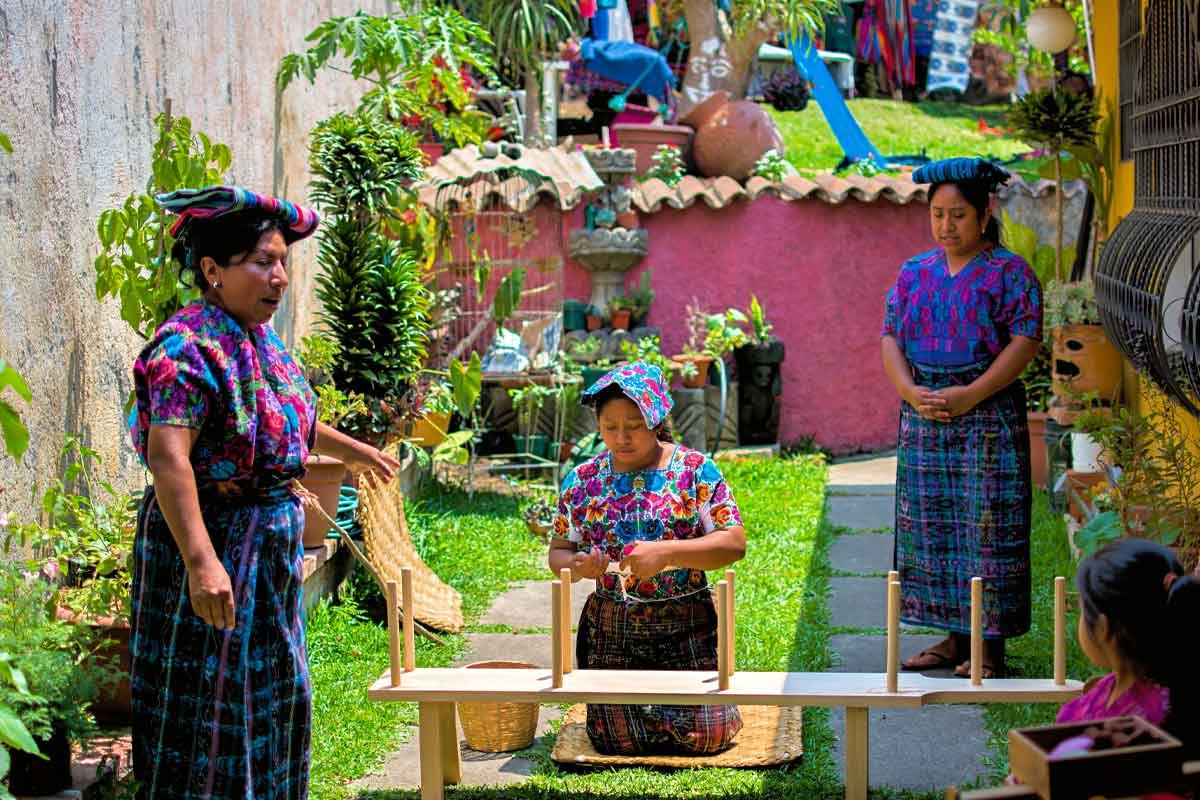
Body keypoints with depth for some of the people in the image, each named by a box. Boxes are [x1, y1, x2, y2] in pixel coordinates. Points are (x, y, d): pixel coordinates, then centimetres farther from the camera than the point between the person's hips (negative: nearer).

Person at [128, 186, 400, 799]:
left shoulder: (258, 341, 7)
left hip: (269, 544, 10)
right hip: (213, 543, -9)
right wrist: (201, 563, -41)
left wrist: (351, 450, 42)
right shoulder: (191, 346, -22)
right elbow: (167, 455, -33)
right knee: (210, 705, -1)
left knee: (273, 695, 20)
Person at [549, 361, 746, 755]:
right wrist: (576, 566, -18)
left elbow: (734, 544, -11)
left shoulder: (695, 470, -6)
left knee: (706, 735, -10)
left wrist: (665, 552, -24)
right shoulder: (582, 480, 2)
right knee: (616, 740, -3)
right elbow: (558, 552, 7)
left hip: (687, 626, -2)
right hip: (610, 630, 2)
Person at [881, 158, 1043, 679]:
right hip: (922, 420, 5)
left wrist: (969, 395, -18)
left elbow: (1025, 342, -10)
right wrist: (911, 392, -9)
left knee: (987, 526, -4)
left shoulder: (1009, 273, -2)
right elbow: (890, 338, 9)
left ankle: (990, 645, 2)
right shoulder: (915, 273, 13)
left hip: (988, 416, -5)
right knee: (930, 524, 6)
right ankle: (953, 637, 15)